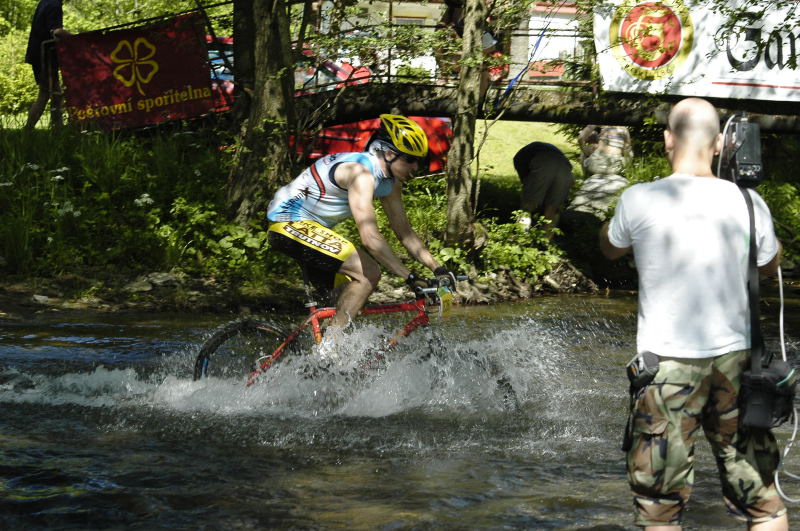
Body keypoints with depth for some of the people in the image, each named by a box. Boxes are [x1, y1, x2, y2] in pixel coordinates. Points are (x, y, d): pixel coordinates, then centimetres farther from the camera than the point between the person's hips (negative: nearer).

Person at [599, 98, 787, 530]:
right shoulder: (747, 202, -3)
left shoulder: (639, 200, -9)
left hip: (668, 362, -2)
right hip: (734, 355, 2)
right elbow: (770, 265, 17)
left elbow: (610, 247, 12)